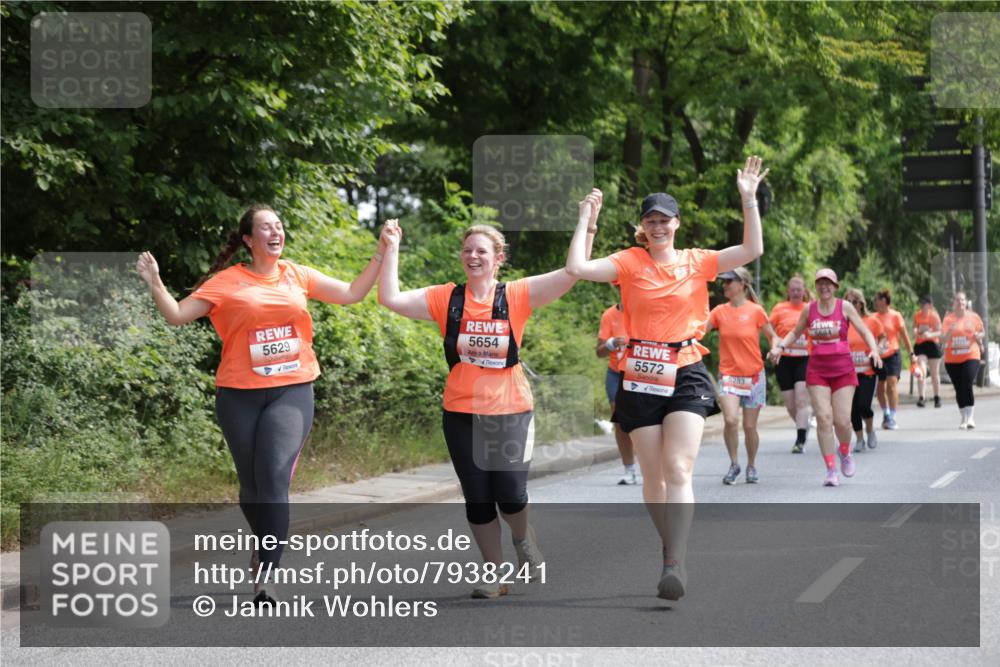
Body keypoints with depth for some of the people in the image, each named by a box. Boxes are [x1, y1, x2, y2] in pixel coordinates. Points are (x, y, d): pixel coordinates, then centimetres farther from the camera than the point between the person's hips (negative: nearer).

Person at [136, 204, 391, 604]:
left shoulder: (297, 276, 9)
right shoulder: (227, 282, 0)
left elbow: (351, 294, 15)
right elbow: (177, 315, -1)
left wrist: (379, 256, 7)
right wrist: (154, 284, -16)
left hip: (292, 392, 0)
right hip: (239, 395, 0)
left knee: (274, 478, -17)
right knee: (251, 482, 11)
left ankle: (266, 575, -19)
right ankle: (267, 544, 39)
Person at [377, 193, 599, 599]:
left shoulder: (517, 296, -2)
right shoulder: (446, 299, 1)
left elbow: (572, 273, -9)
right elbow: (391, 298, -6)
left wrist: (587, 222, -15)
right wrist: (392, 249, -7)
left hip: (510, 411, -2)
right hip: (461, 413, 2)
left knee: (510, 494, -7)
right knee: (477, 498, 5)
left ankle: (524, 540, 27)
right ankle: (496, 573, 20)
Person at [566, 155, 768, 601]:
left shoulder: (697, 262, 6)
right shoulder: (630, 263, 2)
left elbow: (752, 250, 0)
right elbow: (577, 268, -10)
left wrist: (748, 200, -5)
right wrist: (586, 217, -6)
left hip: (686, 376, -1)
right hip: (641, 379, 1)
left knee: (678, 472, -14)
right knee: (653, 477, 6)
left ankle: (674, 566, -21)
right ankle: (674, 558, 21)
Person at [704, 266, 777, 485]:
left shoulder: (756, 311, -5)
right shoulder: (719, 311, 2)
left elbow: (773, 337, 1)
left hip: (753, 375, -1)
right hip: (728, 375, 1)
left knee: (749, 426, 4)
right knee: (731, 420, -19)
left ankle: (751, 466, 27)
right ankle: (734, 464, 1)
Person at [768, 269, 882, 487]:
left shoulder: (845, 307, 0)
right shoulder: (809, 309, 6)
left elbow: (865, 331, 2)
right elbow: (795, 332, 21)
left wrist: (874, 349, -16)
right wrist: (779, 347, 6)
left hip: (843, 369, -1)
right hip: (817, 370, 1)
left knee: (842, 420, -7)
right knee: (823, 418, -10)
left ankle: (845, 452, 27)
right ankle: (831, 470, -4)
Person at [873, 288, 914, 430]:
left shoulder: (895, 316, -4)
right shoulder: (874, 317, 5)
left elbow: (904, 336, 1)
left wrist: (911, 353, 1)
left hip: (892, 355, -4)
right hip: (877, 357, 4)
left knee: (892, 384, -14)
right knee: (880, 388, 9)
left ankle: (892, 418, -11)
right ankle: (886, 414, 27)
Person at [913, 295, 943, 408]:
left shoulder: (934, 316, -5)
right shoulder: (917, 315, 5)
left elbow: (939, 332, -9)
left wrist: (930, 335, -28)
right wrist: (915, 332, -6)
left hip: (932, 345, -2)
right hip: (920, 345, 2)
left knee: (935, 374, 8)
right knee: (921, 372, -15)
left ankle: (937, 398, 20)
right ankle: (921, 398, -20)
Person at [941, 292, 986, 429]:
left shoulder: (973, 317, 2)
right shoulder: (948, 318, 0)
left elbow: (983, 332, 16)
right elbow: (943, 340, -5)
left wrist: (979, 336, -6)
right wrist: (949, 332, -23)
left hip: (971, 357, -1)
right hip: (952, 359, 1)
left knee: (967, 386, -16)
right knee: (959, 389, 7)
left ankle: (970, 417, -13)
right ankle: (964, 418, 20)